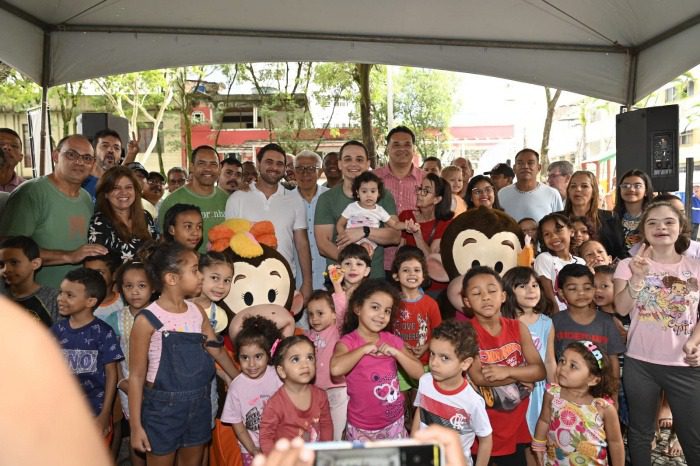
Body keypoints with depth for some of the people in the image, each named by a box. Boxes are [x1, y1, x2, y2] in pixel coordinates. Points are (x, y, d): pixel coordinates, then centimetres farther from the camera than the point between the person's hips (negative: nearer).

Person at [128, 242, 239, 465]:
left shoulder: (197, 312, 1)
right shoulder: (148, 319, -15)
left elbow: (217, 351, 12)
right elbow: (136, 375, -11)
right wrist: (136, 426, -10)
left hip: (199, 403, 5)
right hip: (163, 405, -5)